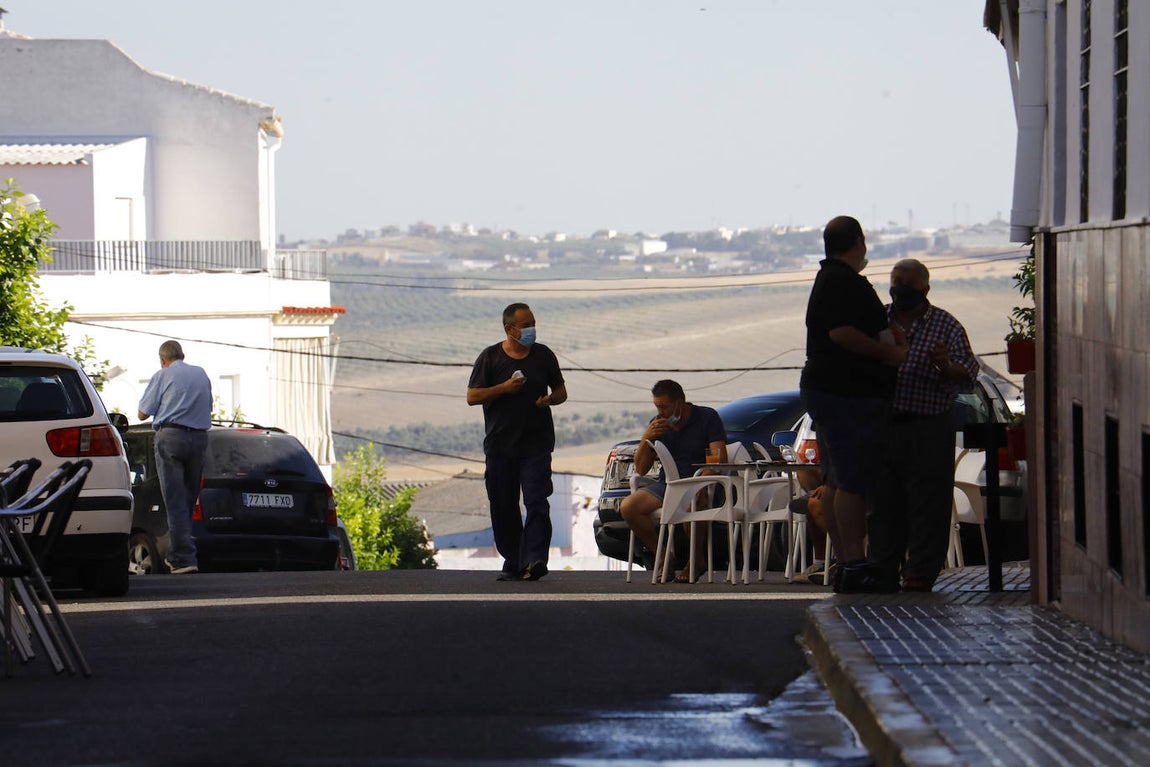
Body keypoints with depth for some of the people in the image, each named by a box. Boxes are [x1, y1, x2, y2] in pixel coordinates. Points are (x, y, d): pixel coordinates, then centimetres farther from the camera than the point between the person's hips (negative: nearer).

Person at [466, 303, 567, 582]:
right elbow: (472, 396, 0)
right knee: (503, 507, 4)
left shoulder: (544, 355, 9)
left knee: (536, 502, -14)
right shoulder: (490, 357, 4)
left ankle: (535, 560, -22)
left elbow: (561, 391, 18)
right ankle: (513, 563, 13)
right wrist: (504, 388, -12)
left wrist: (549, 400, -5)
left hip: (536, 445, 0)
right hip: (500, 445, 0)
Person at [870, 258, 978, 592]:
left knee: (926, 501, -5)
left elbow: (968, 374, -3)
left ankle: (920, 572, -1)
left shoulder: (947, 326, 3)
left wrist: (946, 366, -23)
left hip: (928, 429, -3)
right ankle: (883, 568, 14)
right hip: (881, 425, 3)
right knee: (884, 501, 6)